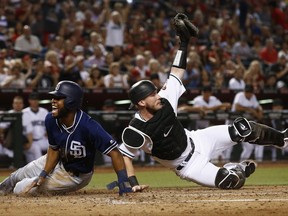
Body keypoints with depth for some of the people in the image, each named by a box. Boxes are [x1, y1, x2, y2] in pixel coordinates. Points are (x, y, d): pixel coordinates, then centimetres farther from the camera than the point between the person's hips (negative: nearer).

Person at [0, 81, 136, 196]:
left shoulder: (88, 126, -40)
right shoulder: (51, 120, -20)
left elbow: (114, 152, -38)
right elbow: (54, 148, -4)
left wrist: (123, 181, -46)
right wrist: (44, 174, -14)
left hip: (75, 176, -5)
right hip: (57, 162, 5)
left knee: (21, 190, -5)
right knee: (17, 177, 20)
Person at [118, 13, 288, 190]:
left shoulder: (163, 103, -14)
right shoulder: (135, 132, -28)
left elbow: (176, 74, -5)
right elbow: (124, 156, -18)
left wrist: (184, 41, -9)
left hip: (196, 141, 5)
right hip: (188, 167, -5)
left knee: (242, 129, -6)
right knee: (232, 181, -22)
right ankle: (239, 170, 14)